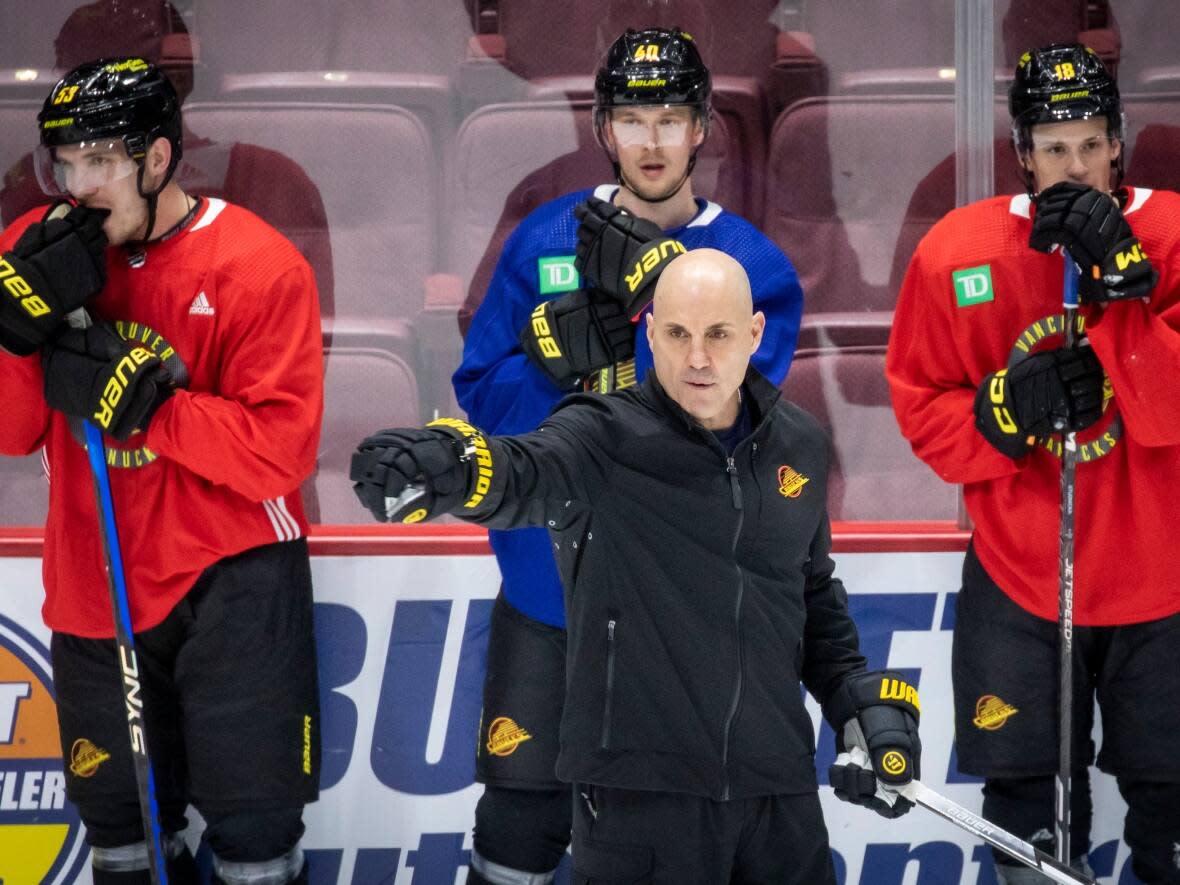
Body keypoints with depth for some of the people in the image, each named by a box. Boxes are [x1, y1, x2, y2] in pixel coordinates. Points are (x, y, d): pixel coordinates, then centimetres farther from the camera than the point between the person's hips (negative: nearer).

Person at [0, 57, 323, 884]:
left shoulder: (258, 269, -14)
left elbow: (279, 453, -20)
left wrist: (143, 401, -27)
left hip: (230, 580, -4)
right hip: (94, 590, 4)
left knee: (253, 819, 3)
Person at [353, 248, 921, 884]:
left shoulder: (799, 446, 8)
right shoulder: (604, 440, -8)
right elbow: (521, 476, -30)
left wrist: (861, 698, 13)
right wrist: (447, 465, -51)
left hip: (777, 785, 5)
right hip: (640, 787, -4)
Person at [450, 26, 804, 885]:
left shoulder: (753, 264, -3)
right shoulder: (544, 242, 2)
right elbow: (484, 394, -1)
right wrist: (564, 356, -20)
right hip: (550, 579, 1)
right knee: (522, 812, 4)